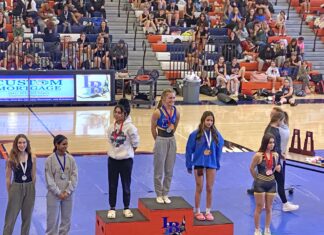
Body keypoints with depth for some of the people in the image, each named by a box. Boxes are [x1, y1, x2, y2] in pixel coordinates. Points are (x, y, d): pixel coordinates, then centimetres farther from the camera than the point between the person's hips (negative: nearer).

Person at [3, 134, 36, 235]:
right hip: (16, 188, -2)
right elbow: (8, 178, -3)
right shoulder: (11, 159, -9)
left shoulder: (32, 158, -3)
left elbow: (33, 176, 5)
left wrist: (30, 188, 4)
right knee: (11, 217, 4)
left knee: (27, 217, 13)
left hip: (29, 188, 2)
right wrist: (10, 192, -2)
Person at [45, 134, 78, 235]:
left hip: (68, 195, 3)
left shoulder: (71, 159, -1)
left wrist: (68, 192, -11)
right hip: (54, 194, -3)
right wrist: (58, 193, -14)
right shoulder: (50, 160, -8)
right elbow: (49, 179, -9)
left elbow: (74, 177, -2)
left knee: (66, 219, 11)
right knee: (52, 220, 3)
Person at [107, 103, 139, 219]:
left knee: (126, 185, 8)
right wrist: (113, 151, 5)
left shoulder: (130, 127, -14)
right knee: (112, 185, 10)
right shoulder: (111, 127, 0)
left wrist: (127, 152, 2)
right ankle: (112, 208, 21)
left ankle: (126, 208, 22)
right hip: (112, 159, 4)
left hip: (126, 160, -4)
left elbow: (135, 143, -6)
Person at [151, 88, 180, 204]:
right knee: (159, 170, 6)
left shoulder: (176, 112, -3)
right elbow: (153, 128, -4)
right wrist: (159, 140, 7)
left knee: (169, 170, 10)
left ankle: (165, 194, 22)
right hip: (161, 141, -4)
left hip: (172, 141, 4)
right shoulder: (158, 112, -16)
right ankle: (159, 195, 18)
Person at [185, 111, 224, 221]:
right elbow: (189, 150, -6)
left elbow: (219, 149, 3)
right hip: (199, 164, -2)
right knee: (199, 188, 7)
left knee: (209, 189, 8)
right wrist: (189, 165, -4)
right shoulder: (196, 134, -11)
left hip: (211, 164, 2)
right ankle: (197, 212, 20)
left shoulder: (216, 134, -4)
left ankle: (208, 211, 21)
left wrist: (217, 164, 3)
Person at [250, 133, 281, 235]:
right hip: (260, 184, -4)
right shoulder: (258, 155, -15)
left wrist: (277, 168, -10)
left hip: (271, 183, 4)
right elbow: (252, 168, -3)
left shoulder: (275, 155, -3)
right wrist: (258, 179, 5)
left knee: (269, 208, 12)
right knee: (259, 208, 6)